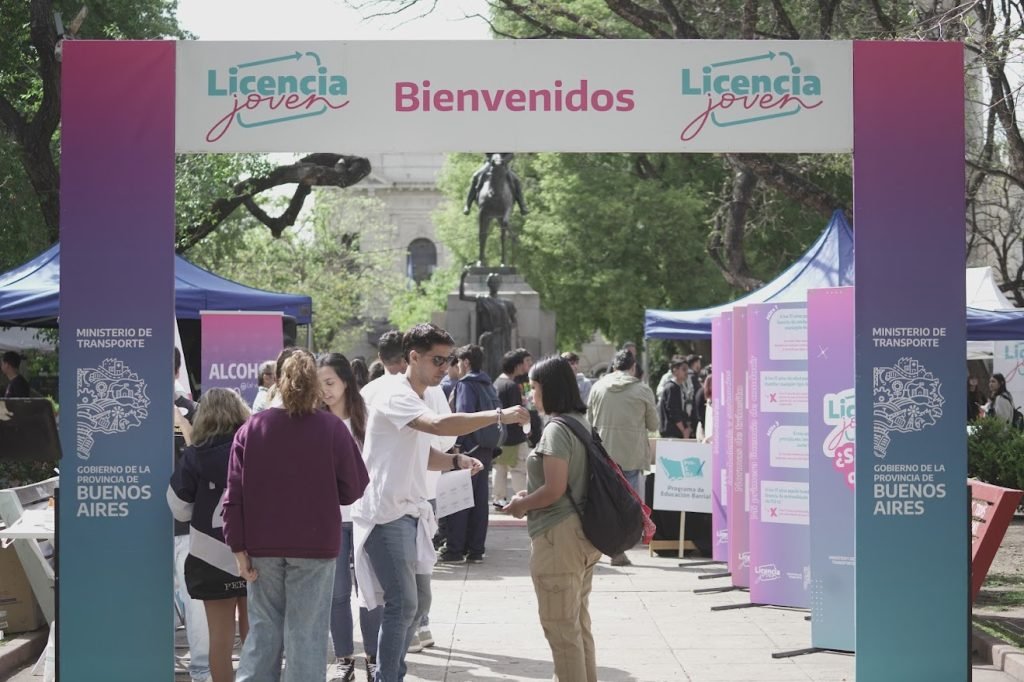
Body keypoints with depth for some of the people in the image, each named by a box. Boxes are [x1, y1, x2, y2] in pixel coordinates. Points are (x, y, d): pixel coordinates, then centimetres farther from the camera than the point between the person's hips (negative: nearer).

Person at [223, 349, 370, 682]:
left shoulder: (250, 428, -1)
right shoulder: (332, 428, -8)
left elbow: (234, 495, -3)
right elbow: (353, 488, -4)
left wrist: (239, 548, 1)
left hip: (262, 546, 2)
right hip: (315, 544, -2)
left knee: (263, 629, 13)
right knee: (306, 633, 2)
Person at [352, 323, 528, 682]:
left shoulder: (419, 399, 15)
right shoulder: (395, 394, -15)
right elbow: (440, 425, -32)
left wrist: (456, 461, 3)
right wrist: (500, 415, -30)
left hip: (411, 512, 10)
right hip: (386, 514, -10)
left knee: (412, 604, 12)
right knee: (402, 604, -12)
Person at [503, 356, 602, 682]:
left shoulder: (556, 429, -17)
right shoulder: (581, 422, 10)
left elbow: (554, 489, -22)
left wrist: (521, 504, -5)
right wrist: (532, 497, 13)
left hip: (559, 536, -10)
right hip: (581, 533, 10)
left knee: (560, 627, -1)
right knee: (579, 623, 18)